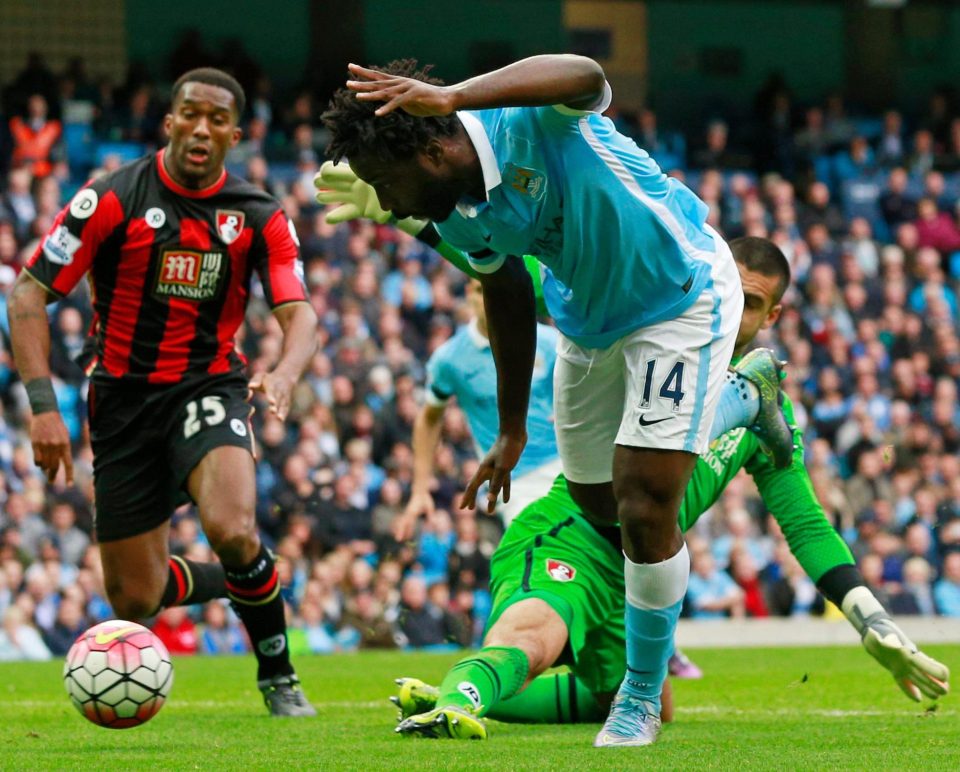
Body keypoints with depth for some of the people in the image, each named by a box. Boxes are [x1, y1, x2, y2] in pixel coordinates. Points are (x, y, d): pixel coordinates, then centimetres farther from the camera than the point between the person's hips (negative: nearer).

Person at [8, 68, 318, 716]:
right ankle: (248, 579, 34)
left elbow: (300, 314, -9)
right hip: (124, 396, 0)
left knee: (232, 530, -31)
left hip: (209, 388, 0)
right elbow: (29, 295, -8)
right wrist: (44, 406, -18)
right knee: (134, 600, 0)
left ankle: (279, 676, -5)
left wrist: (285, 374, -33)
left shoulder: (260, 217, -2)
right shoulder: (113, 199, -9)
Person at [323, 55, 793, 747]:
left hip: (682, 295, -8)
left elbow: (587, 78, -59)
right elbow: (508, 294, 7)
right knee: (596, 504, 16)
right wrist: (511, 431, 15)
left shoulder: (531, 121, -34)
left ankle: (643, 693, 8)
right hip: (588, 319, 8)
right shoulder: (458, 216, -11)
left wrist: (451, 97, -73)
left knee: (645, 511, -13)